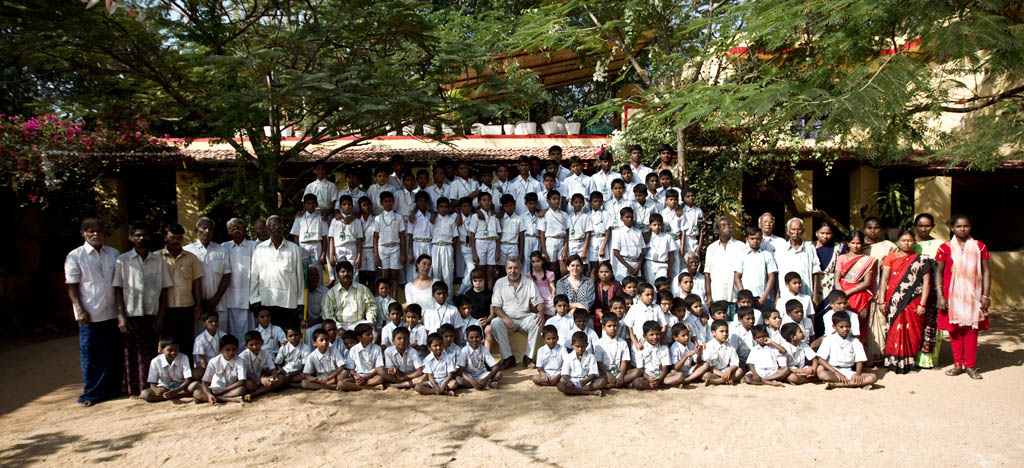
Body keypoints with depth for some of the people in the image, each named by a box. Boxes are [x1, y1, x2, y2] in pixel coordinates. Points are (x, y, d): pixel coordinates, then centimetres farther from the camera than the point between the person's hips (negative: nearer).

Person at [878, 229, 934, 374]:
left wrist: (922, 304, -6)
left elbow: (926, 283, 2)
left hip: (913, 302, 0)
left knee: (912, 331, -1)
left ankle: (910, 362, 9)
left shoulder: (921, 260, 8)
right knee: (895, 331, -2)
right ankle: (894, 362, 5)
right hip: (894, 302, 0)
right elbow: (884, 280, 4)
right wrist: (881, 300, -4)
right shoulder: (891, 257, 9)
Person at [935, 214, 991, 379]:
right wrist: (940, 296, -4)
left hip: (973, 295, 0)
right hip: (952, 296, 0)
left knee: (971, 329, -1)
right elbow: (939, 273, 4)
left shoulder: (979, 247, 5)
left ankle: (970, 366, 7)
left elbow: (986, 272, 6)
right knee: (954, 330, 2)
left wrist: (985, 295, -1)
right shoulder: (945, 248, 3)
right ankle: (958, 364, 11)